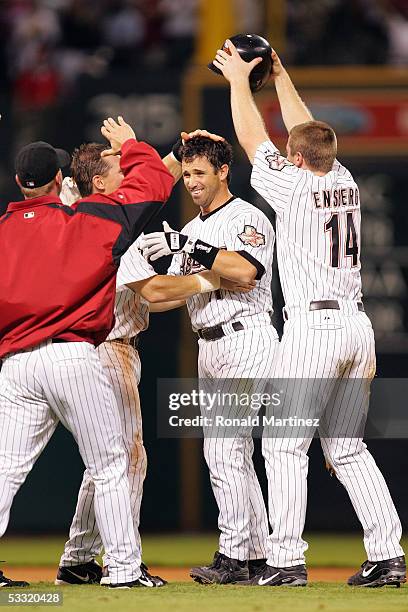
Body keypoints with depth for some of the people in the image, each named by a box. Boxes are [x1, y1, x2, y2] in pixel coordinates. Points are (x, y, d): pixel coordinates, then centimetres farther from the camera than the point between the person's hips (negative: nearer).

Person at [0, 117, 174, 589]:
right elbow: (155, 181, 11)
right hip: (72, 355, -3)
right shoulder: (89, 218, 3)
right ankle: (124, 568, 4)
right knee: (109, 466, 6)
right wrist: (130, 147, 27)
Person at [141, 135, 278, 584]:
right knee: (233, 453, 9)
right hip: (209, 345, 9)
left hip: (246, 340, -9)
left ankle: (233, 555, -15)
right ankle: (257, 555, 13)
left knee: (222, 448, -15)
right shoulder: (191, 231, 19)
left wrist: (189, 247, -27)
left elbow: (245, 270, -26)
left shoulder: (246, 218, -8)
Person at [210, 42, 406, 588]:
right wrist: (281, 78, 34)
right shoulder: (345, 183, 9)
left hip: (314, 326, -7)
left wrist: (239, 79, 16)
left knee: (285, 445, -3)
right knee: (347, 447, 11)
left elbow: (252, 137, 4)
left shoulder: (296, 186, -8)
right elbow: (306, 131, 26)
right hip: (357, 323, 7)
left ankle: (286, 558, -10)